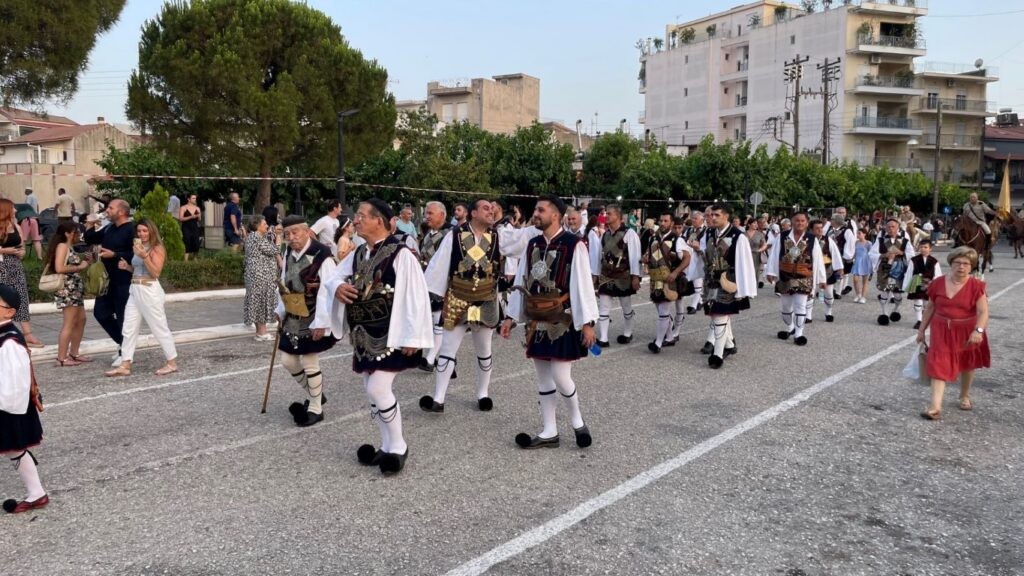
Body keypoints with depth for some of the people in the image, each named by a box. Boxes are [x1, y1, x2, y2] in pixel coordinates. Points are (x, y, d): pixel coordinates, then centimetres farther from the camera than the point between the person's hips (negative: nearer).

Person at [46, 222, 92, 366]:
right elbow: (59, 268, -22)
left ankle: (74, 353, 21)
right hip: (67, 289, -10)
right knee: (69, 324, -8)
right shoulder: (62, 246, -9)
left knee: (81, 320, 14)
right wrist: (79, 267, -14)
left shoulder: (70, 247, 19)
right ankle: (61, 358, -5)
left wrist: (85, 263, 8)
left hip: (75, 289, 10)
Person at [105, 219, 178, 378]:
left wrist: (144, 256, -24)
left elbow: (156, 273, -16)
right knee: (128, 329, 6)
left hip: (150, 291, -8)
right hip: (135, 291, 8)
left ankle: (172, 363, 9)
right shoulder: (139, 247, 14)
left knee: (160, 328, -1)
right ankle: (125, 366, 9)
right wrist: (127, 267, 4)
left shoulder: (157, 248, -7)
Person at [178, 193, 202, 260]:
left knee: (196, 245, -4)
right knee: (187, 245, -10)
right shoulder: (183, 208, 0)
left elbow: (199, 220, 14)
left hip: (195, 228, 4)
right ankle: (186, 260, -9)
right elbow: (180, 219, -9)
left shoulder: (197, 208, 12)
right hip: (186, 228, -4)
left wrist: (198, 216, -9)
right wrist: (190, 217, -17)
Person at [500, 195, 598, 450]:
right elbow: (521, 283, 12)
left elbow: (582, 285, -13)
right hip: (537, 321, 6)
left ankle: (577, 421, 20)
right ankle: (549, 432, 21)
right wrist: (511, 316, 11)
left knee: (560, 377, -7)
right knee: (543, 378, 10)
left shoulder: (574, 245, -12)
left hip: (563, 320, -6)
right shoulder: (533, 245, 7)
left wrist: (587, 322, -15)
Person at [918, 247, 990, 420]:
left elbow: (983, 312, -19)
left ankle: (965, 397, 42)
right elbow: (930, 308, 7)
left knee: (967, 365, 18)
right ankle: (935, 406, -13)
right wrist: (922, 330, 9)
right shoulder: (938, 283, -3)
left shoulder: (976, 286, -11)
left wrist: (978, 331, -35)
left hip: (967, 332, -1)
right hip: (942, 331, 1)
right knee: (939, 365, -9)